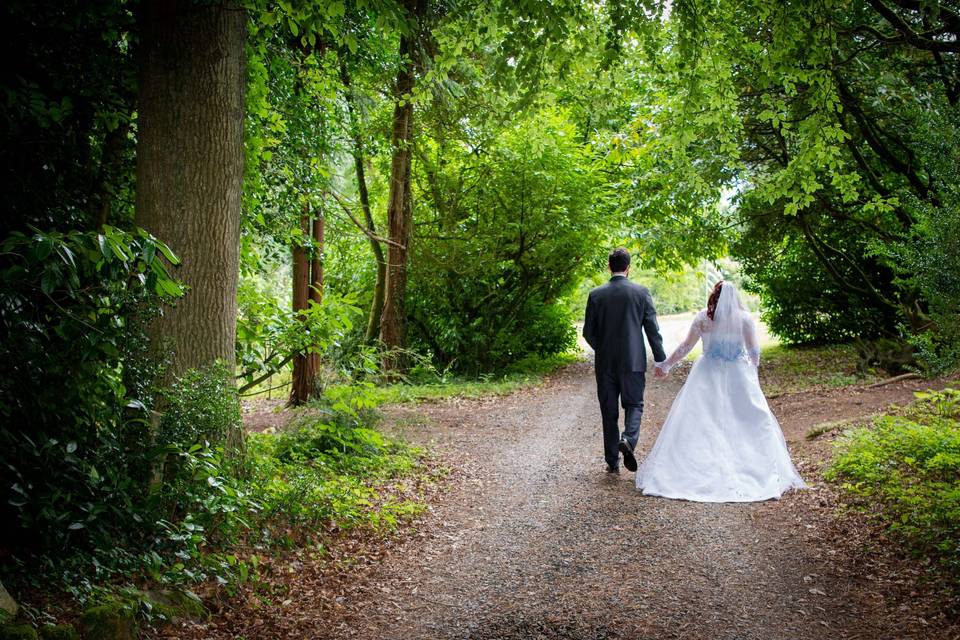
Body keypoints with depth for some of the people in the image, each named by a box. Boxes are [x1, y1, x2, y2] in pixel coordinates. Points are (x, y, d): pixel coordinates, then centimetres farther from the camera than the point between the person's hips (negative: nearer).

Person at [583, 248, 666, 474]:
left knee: (609, 411, 9)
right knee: (634, 404, 13)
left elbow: (588, 332, 1)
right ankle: (628, 439, -15)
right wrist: (660, 360, 2)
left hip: (605, 362, 1)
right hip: (633, 361, -1)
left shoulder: (596, 295, -3)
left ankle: (612, 462, 11)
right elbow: (653, 329, -5)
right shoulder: (641, 292, -5)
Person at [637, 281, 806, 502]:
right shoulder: (744, 318, -5)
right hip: (738, 376, 0)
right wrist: (753, 368, 16)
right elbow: (754, 351, -3)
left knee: (694, 422, 3)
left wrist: (666, 365, 13)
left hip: (707, 376, 0)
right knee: (751, 423, 6)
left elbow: (685, 347, 2)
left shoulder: (702, 318, -4)